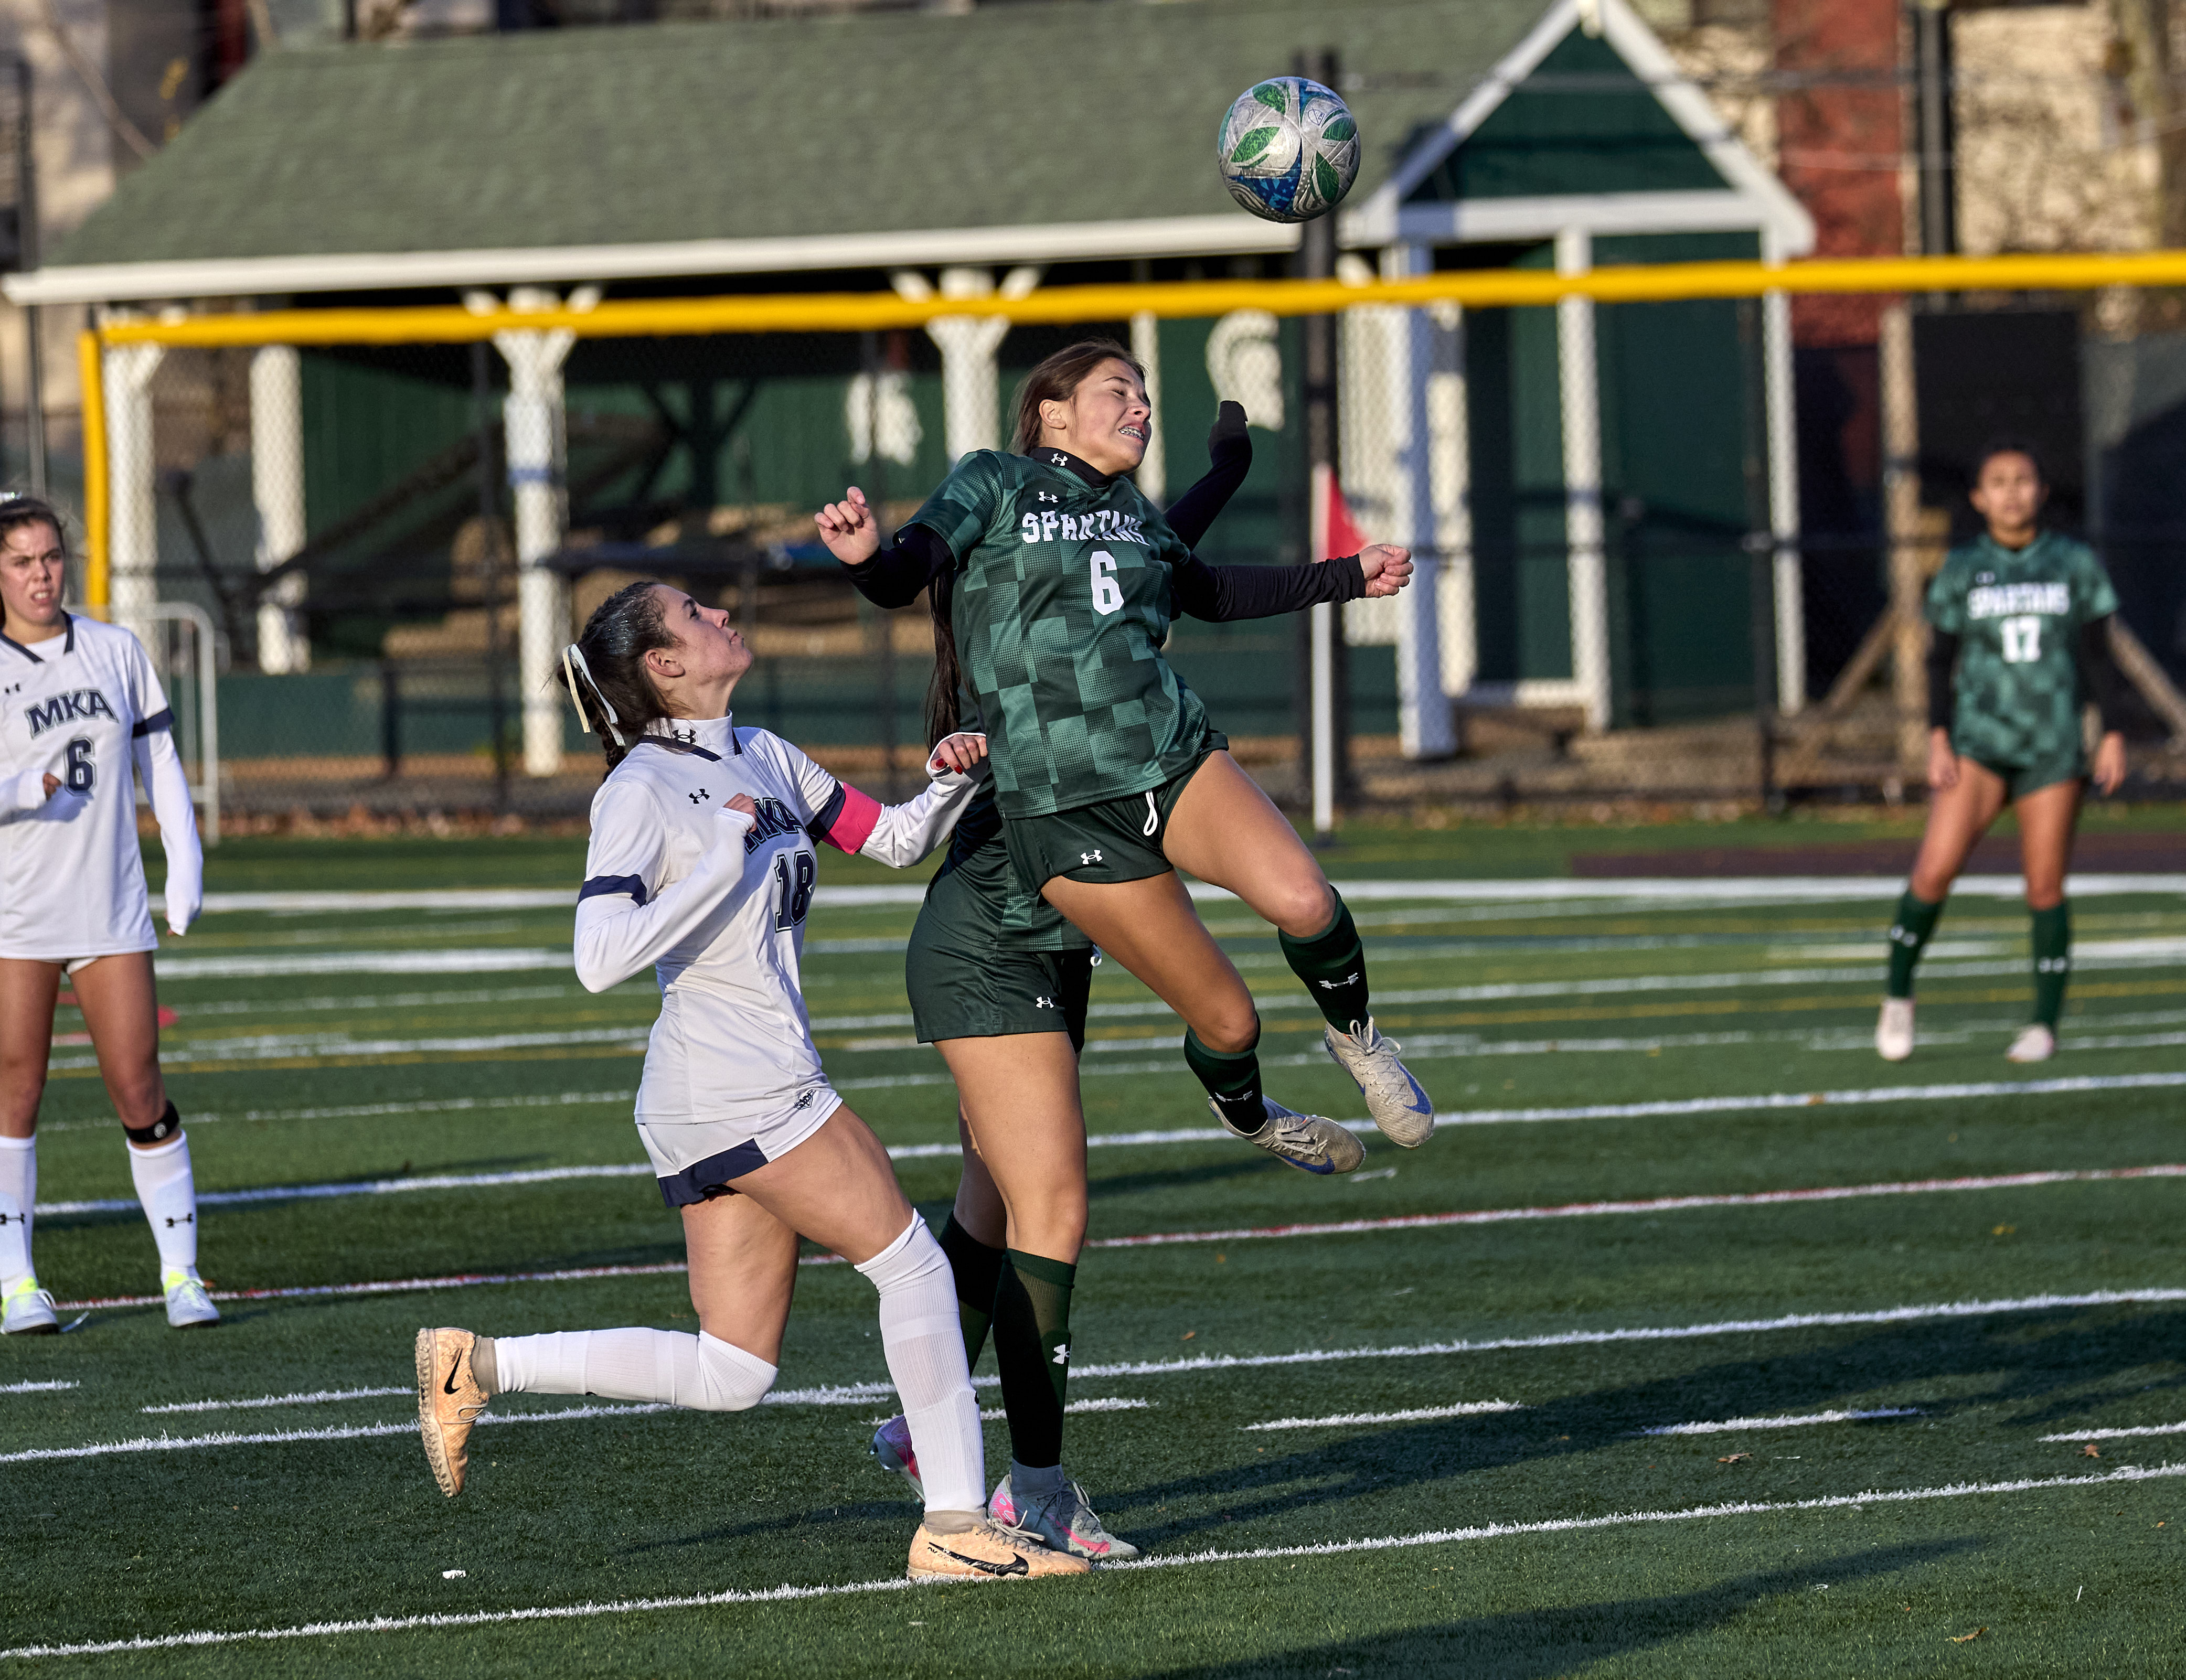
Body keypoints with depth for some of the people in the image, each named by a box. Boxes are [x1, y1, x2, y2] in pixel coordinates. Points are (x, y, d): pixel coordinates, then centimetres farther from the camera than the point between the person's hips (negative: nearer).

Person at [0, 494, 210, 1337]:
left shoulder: (116, 651, 7)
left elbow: (160, 758, 13)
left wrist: (186, 859, 4)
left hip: (111, 911, 2)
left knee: (139, 1091, -1)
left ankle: (181, 1273, 6)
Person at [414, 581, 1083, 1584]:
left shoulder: (762, 758, 15)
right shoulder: (640, 793, -10)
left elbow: (892, 841, 22)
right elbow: (602, 959, -20)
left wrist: (949, 782, 2)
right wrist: (725, 857, -20)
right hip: (743, 1091, -9)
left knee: (730, 1377, 6)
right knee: (912, 1263, -4)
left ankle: (479, 1366, 10)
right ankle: (955, 1528, 0)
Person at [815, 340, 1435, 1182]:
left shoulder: (1129, 511, 19)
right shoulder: (995, 483, 3)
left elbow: (1207, 588, 36)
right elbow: (915, 562, -12)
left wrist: (1346, 577, 38)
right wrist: (869, 555, -36)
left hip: (1176, 756, 4)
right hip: (1064, 807, -4)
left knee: (1302, 899, -26)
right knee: (1225, 1019, -4)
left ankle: (1353, 1034, 5)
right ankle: (1246, 1115, 31)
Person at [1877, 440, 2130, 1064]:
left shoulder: (2076, 564, 4)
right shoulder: (1960, 570, 4)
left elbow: (2098, 656, 7)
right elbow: (1940, 662, 6)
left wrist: (2113, 737, 1)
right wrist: (1938, 741, -3)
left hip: (2053, 748, 0)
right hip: (1979, 740, 0)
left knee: (2045, 889, 0)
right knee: (1935, 870, -15)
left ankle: (2045, 1026, 11)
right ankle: (1897, 997, 2)